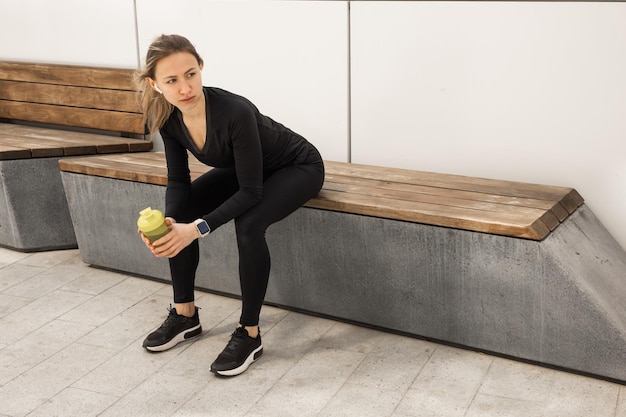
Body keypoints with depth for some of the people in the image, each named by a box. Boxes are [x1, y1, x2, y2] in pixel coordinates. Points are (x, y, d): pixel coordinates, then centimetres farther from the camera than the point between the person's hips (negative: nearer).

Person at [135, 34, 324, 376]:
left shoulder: (235, 111, -38)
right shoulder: (167, 117, -19)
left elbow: (251, 192, -32)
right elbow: (178, 180, -9)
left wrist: (198, 228, -39)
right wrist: (167, 221, -28)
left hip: (298, 167, -6)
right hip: (245, 168, 7)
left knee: (248, 225, -32)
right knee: (179, 215, -8)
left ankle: (249, 334, -14)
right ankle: (185, 315, 8)